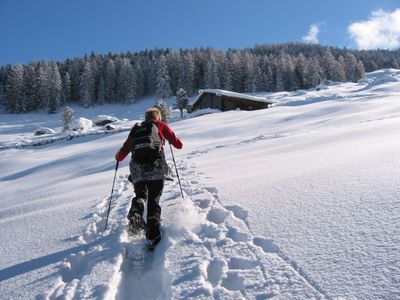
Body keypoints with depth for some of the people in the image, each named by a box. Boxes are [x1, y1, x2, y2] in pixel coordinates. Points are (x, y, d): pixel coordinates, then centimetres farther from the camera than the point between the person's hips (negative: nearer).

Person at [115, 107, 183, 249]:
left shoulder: (136, 128, 21)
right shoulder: (161, 126, 15)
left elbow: (125, 148, 19)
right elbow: (178, 145, 15)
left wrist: (119, 157, 40)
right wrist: (178, 142, 38)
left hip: (137, 166, 2)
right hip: (156, 166, -2)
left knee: (140, 195, 21)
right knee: (154, 201, 5)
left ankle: (136, 212, -11)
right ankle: (153, 236, -6)